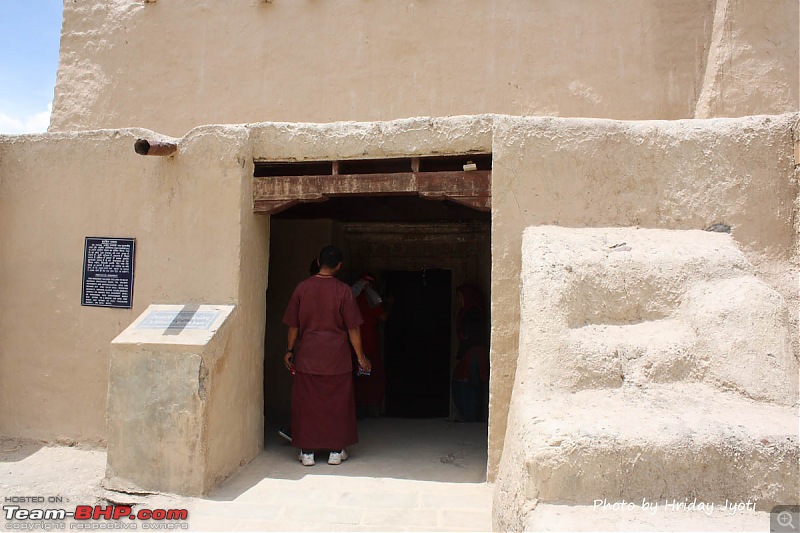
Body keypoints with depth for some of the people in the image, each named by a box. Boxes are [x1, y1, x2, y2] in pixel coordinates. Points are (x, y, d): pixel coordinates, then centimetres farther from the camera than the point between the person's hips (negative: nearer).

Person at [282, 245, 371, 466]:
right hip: (336, 358, -1)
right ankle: (336, 451, 17)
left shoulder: (302, 287, -2)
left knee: (307, 403, 9)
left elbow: (293, 325, 2)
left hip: (306, 357, 1)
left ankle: (307, 452, 15)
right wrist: (361, 357, 3)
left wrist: (289, 351, 14)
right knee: (337, 404, 10)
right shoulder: (343, 290, -7)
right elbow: (353, 328, -5)